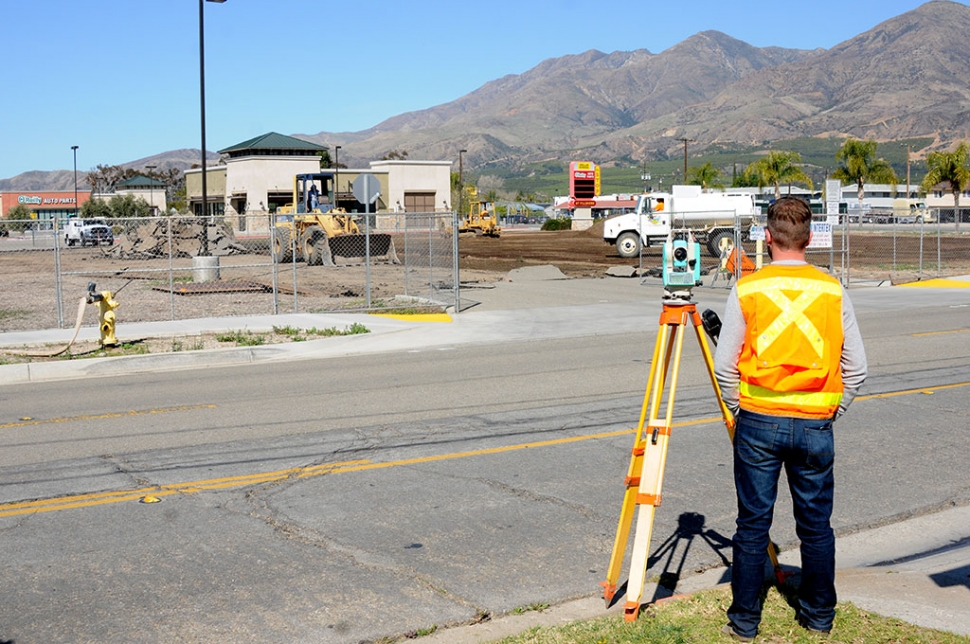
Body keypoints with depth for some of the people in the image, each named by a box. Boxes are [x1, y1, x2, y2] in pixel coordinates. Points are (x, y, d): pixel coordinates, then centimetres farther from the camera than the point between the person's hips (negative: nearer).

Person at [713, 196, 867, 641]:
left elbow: (724, 365, -3)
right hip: (815, 425, 1)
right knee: (816, 526, 13)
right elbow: (856, 367, 2)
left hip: (758, 421, -1)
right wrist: (831, 411, 13)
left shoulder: (746, 289, -4)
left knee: (752, 525, 7)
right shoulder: (832, 291, 0)